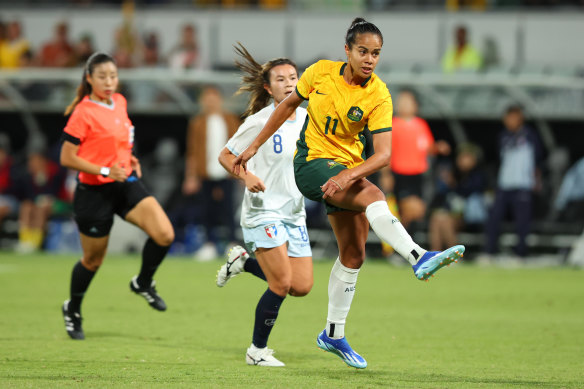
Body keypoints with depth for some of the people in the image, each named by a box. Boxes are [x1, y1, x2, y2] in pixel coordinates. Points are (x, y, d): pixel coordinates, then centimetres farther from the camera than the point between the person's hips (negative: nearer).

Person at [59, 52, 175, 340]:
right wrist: (105, 171, -22)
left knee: (164, 235, -15)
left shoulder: (119, 102, 6)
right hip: (94, 191, -6)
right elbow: (67, 157, -16)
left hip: (127, 184, 6)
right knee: (93, 259, 8)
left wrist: (128, 159, 11)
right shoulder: (83, 113, -15)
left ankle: (143, 283, 12)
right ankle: (73, 310, 35)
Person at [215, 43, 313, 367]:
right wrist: (247, 176, -22)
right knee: (281, 284, -14)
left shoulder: (306, 118, 6)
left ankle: (244, 261, 23)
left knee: (302, 286, 0)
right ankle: (257, 351, 5)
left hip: (295, 212, 6)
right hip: (263, 210, -6)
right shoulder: (259, 121, -11)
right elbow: (225, 155, -5)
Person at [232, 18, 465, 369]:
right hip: (312, 162, -3)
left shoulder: (378, 96, -12)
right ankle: (420, 259, -51)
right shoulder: (321, 73, -10)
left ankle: (334, 334, 23)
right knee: (372, 196, -30)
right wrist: (255, 146, 12)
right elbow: (289, 104, 8)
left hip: (348, 168, 4)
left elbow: (383, 154, -20)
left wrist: (349, 175, -37)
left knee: (354, 254, 8)